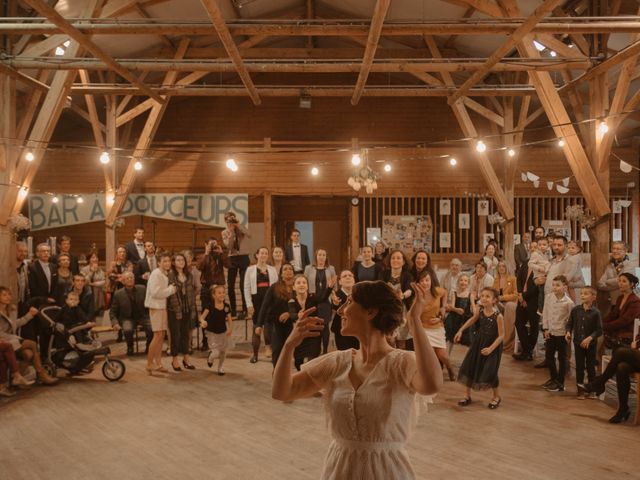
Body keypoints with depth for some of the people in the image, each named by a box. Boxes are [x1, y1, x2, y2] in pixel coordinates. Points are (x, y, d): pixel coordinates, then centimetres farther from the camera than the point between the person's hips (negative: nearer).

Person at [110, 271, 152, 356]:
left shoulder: (142, 289, -1)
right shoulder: (118, 294, -3)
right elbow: (112, 312, 3)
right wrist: (115, 323, -14)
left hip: (143, 317, 1)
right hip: (127, 319, -1)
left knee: (152, 329, -29)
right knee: (127, 330, -34)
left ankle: (149, 346, 2)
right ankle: (130, 347, -1)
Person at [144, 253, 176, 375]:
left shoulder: (166, 274, 13)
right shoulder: (156, 274, -13)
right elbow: (155, 292, -21)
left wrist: (171, 289, -1)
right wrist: (171, 289, -13)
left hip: (163, 306, 8)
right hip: (156, 307, -8)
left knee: (161, 335, 9)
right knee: (158, 335, -10)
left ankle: (157, 363, 15)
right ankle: (149, 363, -3)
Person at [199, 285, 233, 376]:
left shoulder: (226, 306, -7)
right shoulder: (210, 306, -17)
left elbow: (229, 319, -3)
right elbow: (202, 316, -23)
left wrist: (230, 329, -20)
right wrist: (203, 322, -45)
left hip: (223, 332, 4)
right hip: (212, 333, -4)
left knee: (223, 352, 13)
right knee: (216, 353, -10)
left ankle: (220, 367, 37)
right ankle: (210, 357, 27)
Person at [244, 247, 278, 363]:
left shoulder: (272, 270, 9)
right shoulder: (250, 270, 4)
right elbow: (246, 288, 1)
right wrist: (249, 304, -5)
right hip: (256, 299, -1)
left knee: (269, 323, -15)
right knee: (256, 326, 4)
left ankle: (268, 347, -15)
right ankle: (255, 354, 12)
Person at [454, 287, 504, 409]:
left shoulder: (498, 316, -25)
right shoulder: (479, 310, -11)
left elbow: (501, 335, -19)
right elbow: (473, 319, 11)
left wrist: (490, 348, -25)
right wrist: (461, 330, 8)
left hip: (492, 345, -5)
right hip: (478, 342, 5)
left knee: (490, 372, -4)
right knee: (469, 367, 4)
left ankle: (496, 396, 24)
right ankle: (467, 395, 21)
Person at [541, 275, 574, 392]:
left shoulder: (568, 302, -15)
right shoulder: (548, 297, -2)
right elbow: (545, 314, 4)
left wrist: (568, 332, -11)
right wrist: (546, 328, 1)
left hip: (562, 333, -5)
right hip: (550, 332, 5)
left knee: (562, 358, 6)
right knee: (548, 356, 14)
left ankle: (560, 383, 16)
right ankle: (553, 378, 32)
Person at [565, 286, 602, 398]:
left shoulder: (596, 312, -10)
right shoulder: (576, 310, -2)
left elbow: (599, 330, -10)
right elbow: (569, 323, 7)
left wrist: (590, 338, -22)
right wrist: (568, 332, -11)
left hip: (591, 344, -2)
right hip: (578, 343, 2)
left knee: (590, 367, 9)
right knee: (579, 366, 9)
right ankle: (580, 390, 19)